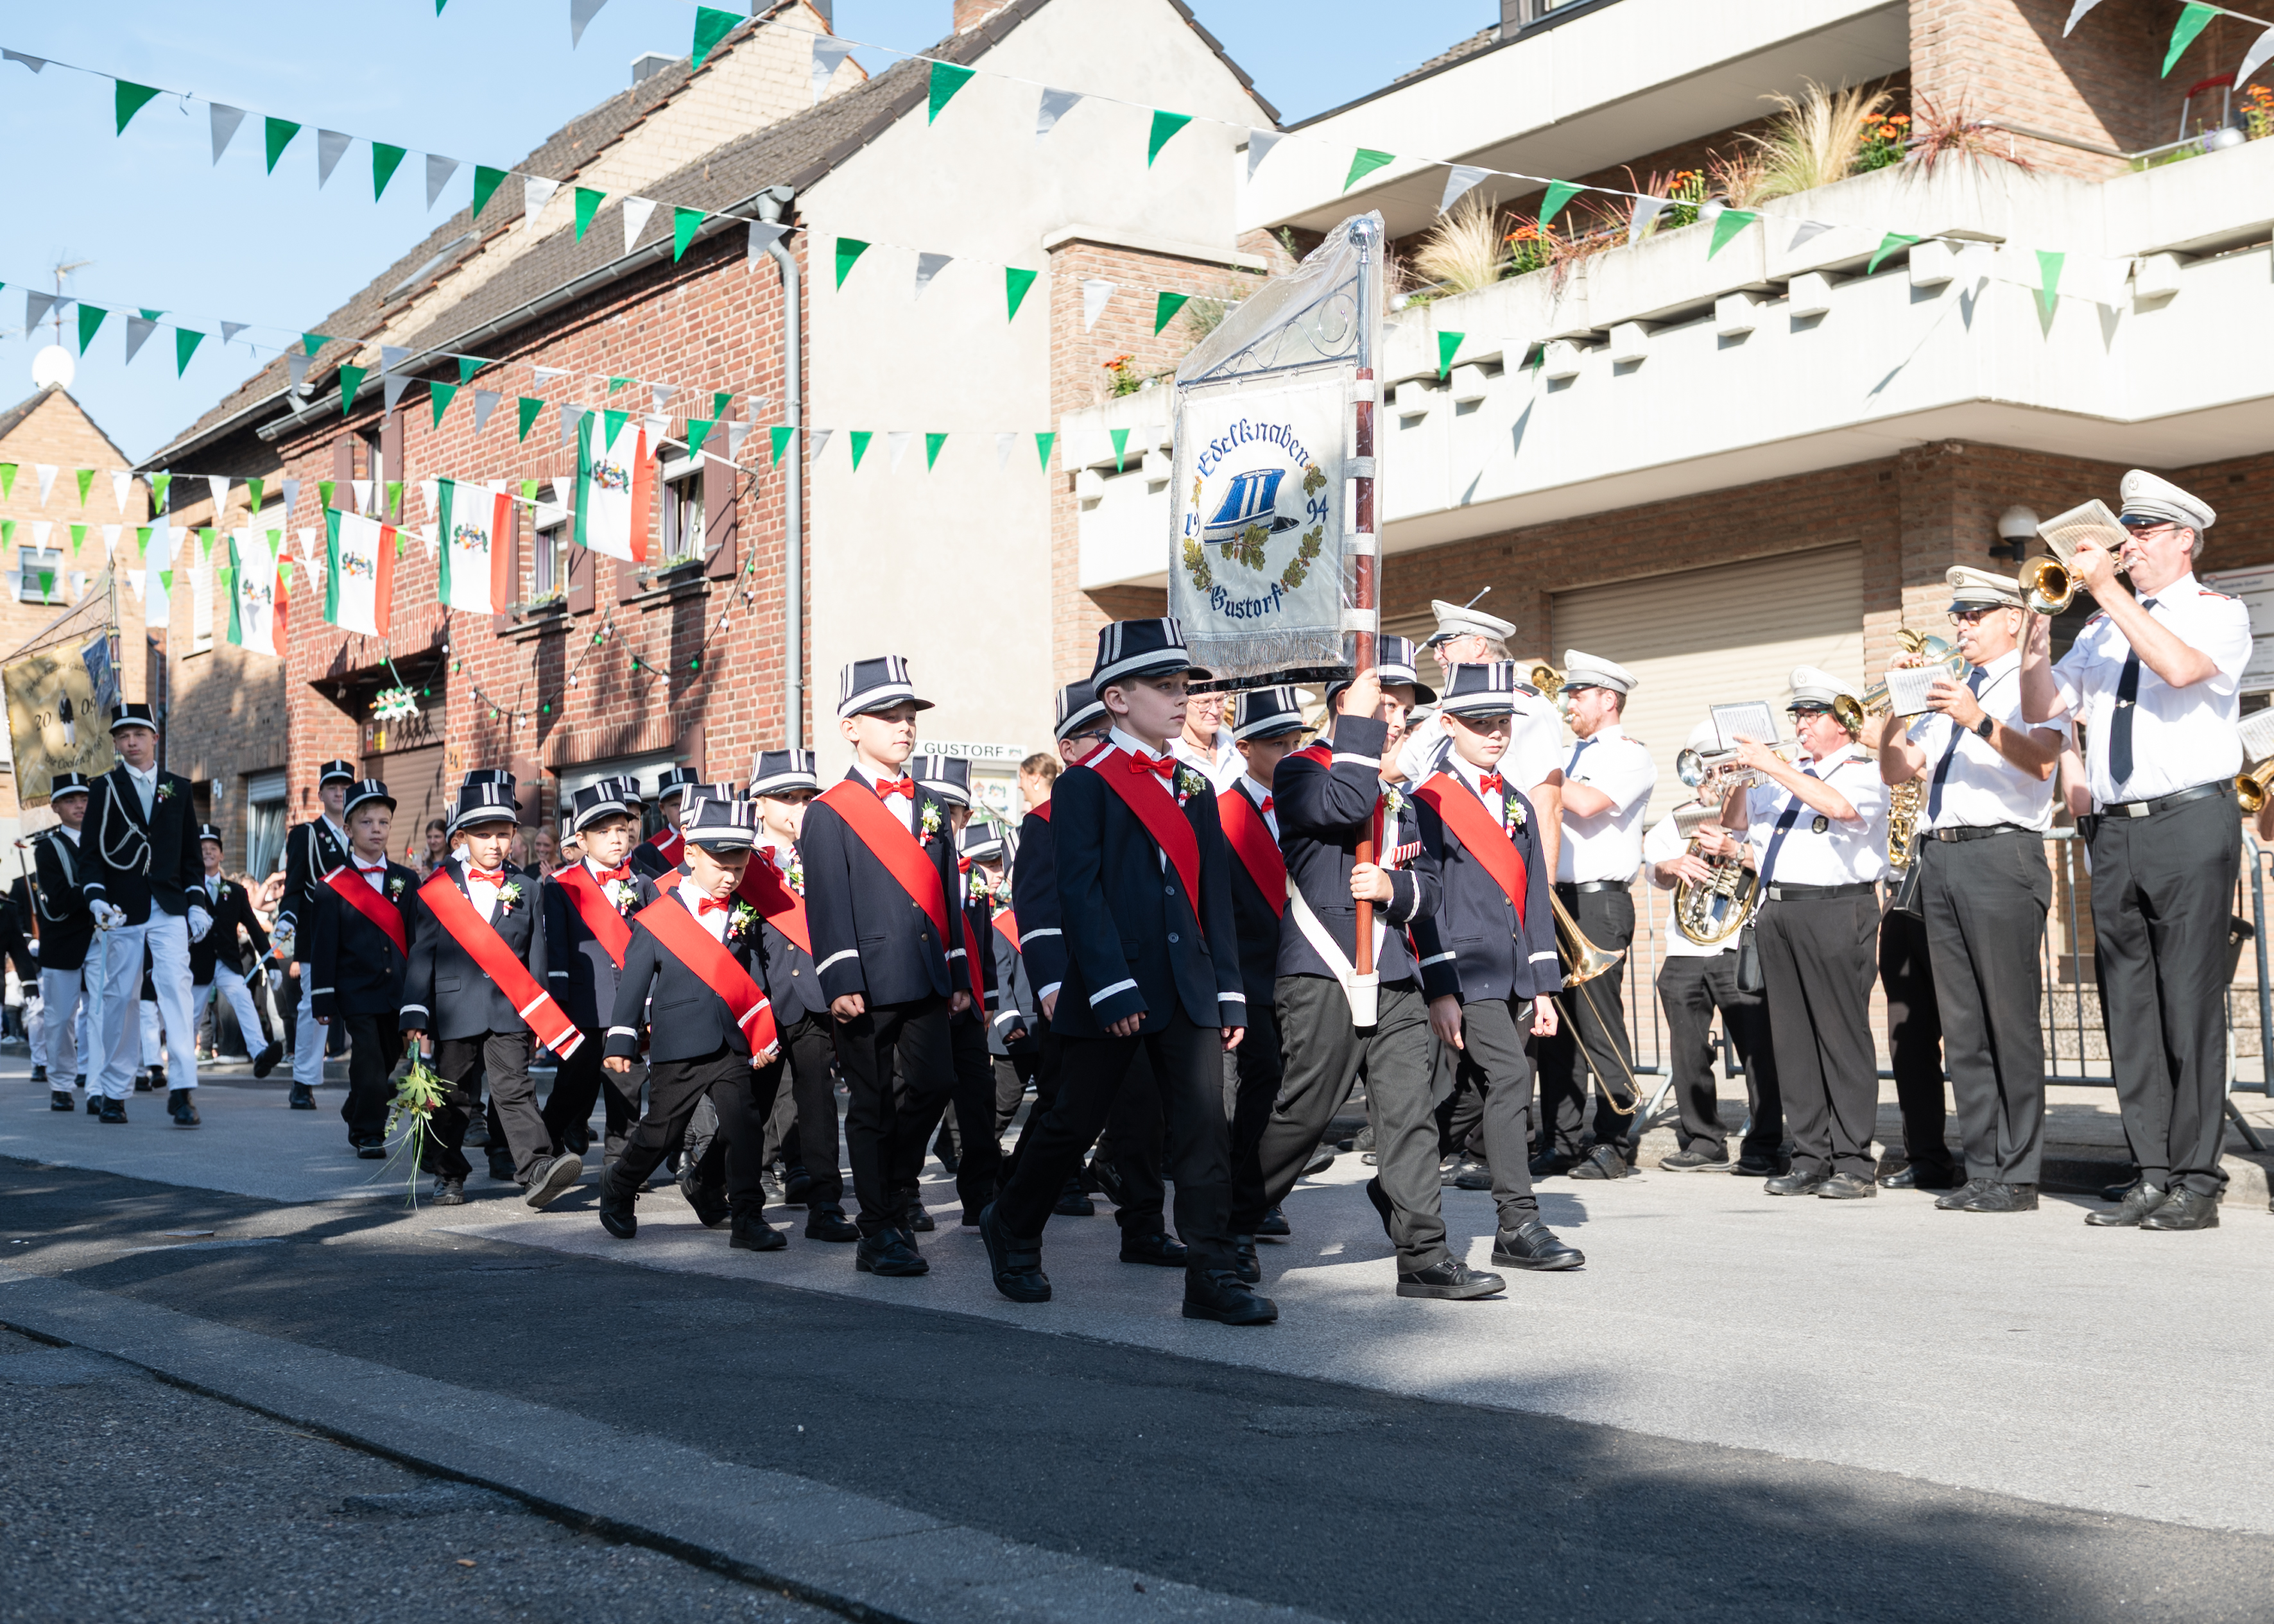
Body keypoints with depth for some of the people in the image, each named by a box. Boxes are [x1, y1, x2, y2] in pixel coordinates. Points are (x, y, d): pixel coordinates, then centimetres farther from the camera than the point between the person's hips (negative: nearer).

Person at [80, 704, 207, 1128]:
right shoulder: (104, 789, 6)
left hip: (170, 908, 0)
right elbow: (93, 851, 2)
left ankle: (183, 1089, -19)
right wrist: (97, 897, -14)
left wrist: (196, 902, 5)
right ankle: (115, 1092, 14)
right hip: (124, 910, 0)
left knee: (176, 986, -14)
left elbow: (191, 850, 13)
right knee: (122, 997, 4)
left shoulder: (178, 787, 11)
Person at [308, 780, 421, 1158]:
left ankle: (357, 1120, 32)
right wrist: (323, 1000, -5)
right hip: (357, 994, -3)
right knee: (369, 1062, -10)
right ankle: (369, 1136, -1)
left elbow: (419, 938, 9)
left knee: (388, 1062, 11)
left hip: (399, 994, 3)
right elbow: (323, 947, -2)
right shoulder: (333, 887, -1)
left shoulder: (408, 881, 8)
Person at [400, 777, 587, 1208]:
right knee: (451, 1098, 10)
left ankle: (537, 1170, -20)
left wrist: (537, 1018, 6)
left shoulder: (524, 889, 7)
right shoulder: (439, 889, 4)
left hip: (509, 1010, 0)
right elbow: (423, 953, 3)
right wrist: (415, 1014, -3)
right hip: (455, 1009, 0)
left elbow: (535, 955, 9)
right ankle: (449, 1175, 25)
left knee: (514, 1088, -11)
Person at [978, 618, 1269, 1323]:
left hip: (1189, 993, 5)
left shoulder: (1195, 790, 15)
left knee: (1205, 1126, -4)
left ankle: (1212, 1276, -1)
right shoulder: (1085, 785, -4)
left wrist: (1229, 994, 8)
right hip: (1112, 990, -5)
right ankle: (1011, 1229, 29)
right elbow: (1080, 893, -11)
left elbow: (1216, 898, 14)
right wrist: (1112, 989, -18)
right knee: (1075, 1124, 7)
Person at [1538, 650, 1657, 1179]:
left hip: (1599, 903, -7)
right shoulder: (1571, 755, 21)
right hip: (1556, 901, 7)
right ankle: (1562, 1143, 12)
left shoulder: (1631, 756, -2)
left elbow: (1588, 802, -19)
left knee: (1600, 1025, -8)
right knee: (1556, 1025, 6)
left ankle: (1613, 1146, -3)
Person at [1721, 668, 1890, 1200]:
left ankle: (1853, 1163, -5)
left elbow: (1839, 806, -21)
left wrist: (1772, 766, -17)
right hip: (1778, 911, 7)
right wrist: (1740, 775, 7)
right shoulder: (1788, 776, 22)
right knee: (1792, 1038, 5)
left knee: (1842, 1035, -7)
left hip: (1836, 910, -7)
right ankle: (1811, 1158, 10)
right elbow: (1735, 821, 25)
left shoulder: (1863, 772, 0)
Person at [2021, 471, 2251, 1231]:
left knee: (2190, 1006, -7)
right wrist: (2041, 617, 1)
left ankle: (2197, 1182, -3)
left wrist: (2105, 587, -15)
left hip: (2189, 822, -6)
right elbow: (2039, 709, 14)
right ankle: (2153, 1176, 9)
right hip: (2113, 832, 6)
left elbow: (2181, 667, -19)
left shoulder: (2218, 612, 3)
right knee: (2129, 1009, 4)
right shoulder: (2102, 629, 19)